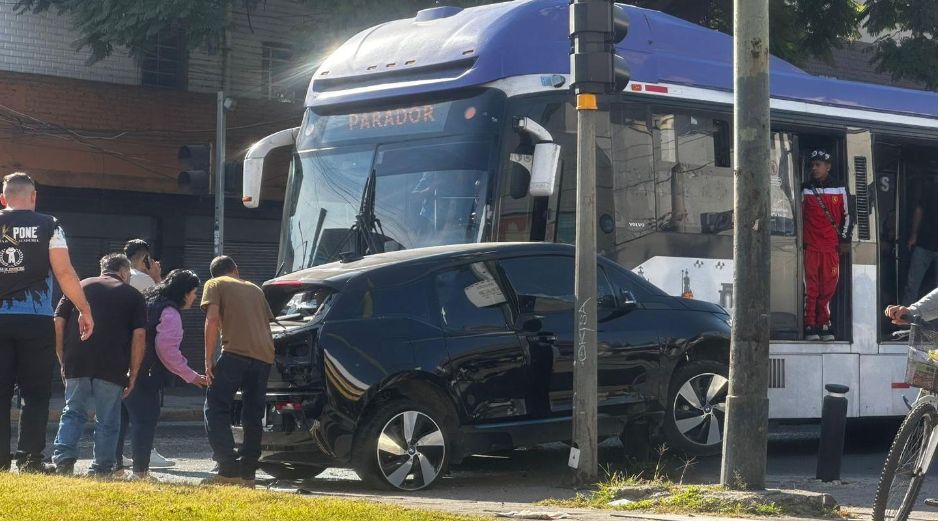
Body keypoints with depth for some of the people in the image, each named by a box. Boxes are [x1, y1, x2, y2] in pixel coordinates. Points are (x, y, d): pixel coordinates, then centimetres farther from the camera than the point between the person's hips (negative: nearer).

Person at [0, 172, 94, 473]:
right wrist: (84, 310, 1)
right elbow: (64, 273, -6)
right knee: (36, 393, 3)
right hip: (36, 321, -2)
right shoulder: (48, 227, 0)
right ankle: (29, 458, -3)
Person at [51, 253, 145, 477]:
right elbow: (139, 335, 0)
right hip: (112, 367, -2)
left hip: (76, 365, 2)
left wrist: (63, 361, 14)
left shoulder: (79, 287, 15)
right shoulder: (133, 295, 10)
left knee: (73, 412, 13)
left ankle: (63, 457, -4)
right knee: (107, 420, 8)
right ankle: (103, 469, 7)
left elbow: (59, 323, 8)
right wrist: (133, 374, 4)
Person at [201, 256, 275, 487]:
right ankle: (247, 473, 10)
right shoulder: (255, 289, 28)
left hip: (236, 352, -5)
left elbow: (212, 320, -3)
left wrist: (208, 360, -4)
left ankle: (229, 471, -12)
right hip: (264, 355, 5)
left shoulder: (215, 285, 12)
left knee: (216, 410, -1)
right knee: (253, 416, 11)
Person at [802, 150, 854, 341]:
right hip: (810, 246, -1)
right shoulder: (805, 190, 7)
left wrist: (845, 240, 8)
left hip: (832, 246, 1)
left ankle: (825, 325, 8)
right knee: (810, 287, -4)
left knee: (828, 287, 0)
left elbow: (846, 216, 14)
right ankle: (810, 327, -2)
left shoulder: (839, 190, 9)